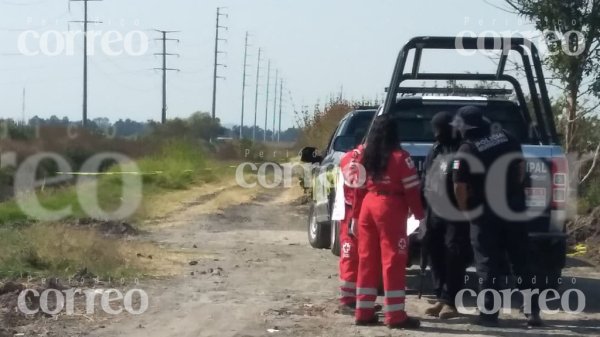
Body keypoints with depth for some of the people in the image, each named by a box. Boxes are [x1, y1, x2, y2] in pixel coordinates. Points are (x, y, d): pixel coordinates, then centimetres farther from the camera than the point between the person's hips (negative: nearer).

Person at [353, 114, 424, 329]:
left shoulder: (366, 156, 9)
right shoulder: (399, 157, -10)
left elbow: (359, 188, 12)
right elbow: (412, 189, -10)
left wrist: (356, 216, 18)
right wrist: (419, 216, -2)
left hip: (368, 206, 6)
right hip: (390, 208, -6)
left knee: (368, 259, 11)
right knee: (393, 260, -4)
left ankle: (364, 312, 13)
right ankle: (395, 316, -3)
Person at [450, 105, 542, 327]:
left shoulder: (467, 150, -13)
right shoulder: (506, 138, 3)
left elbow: (460, 188, -15)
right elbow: (521, 166, 13)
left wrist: (466, 211, 0)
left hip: (485, 214, -4)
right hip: (514, 209, 5)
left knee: (488, 265, 4)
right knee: (521, 262, 12)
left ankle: (489, 313, 4)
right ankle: (532, 311, 11)